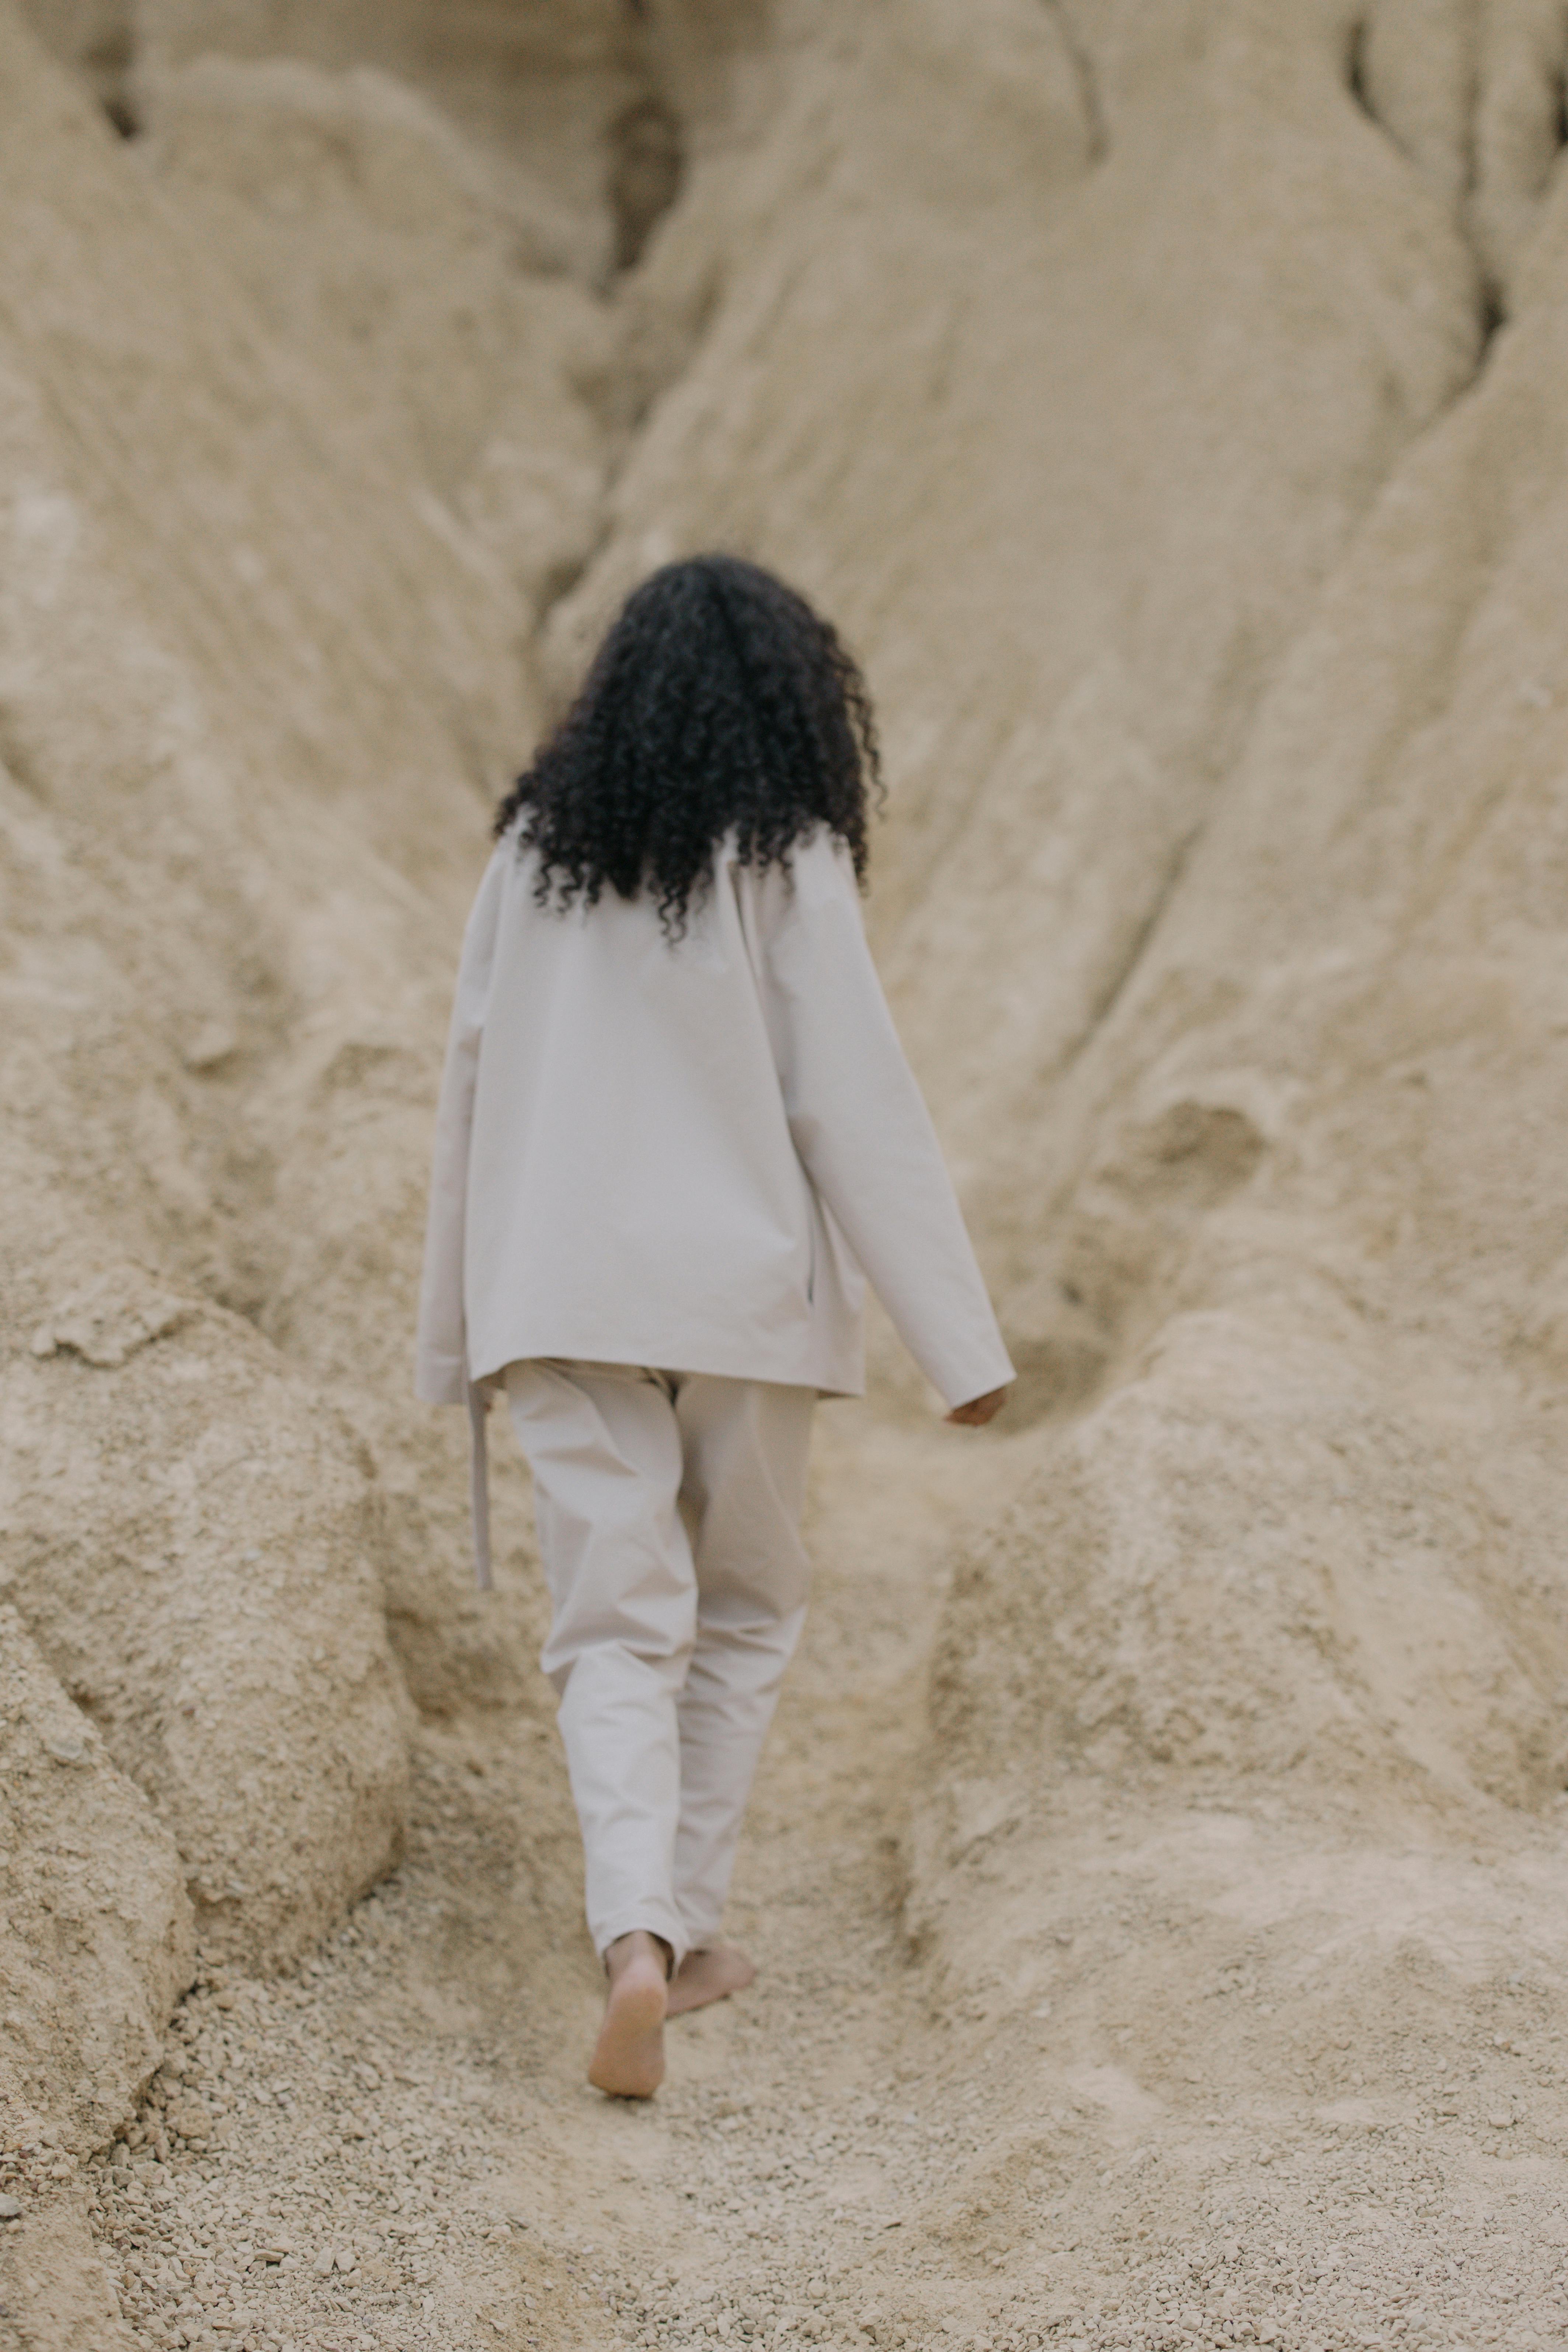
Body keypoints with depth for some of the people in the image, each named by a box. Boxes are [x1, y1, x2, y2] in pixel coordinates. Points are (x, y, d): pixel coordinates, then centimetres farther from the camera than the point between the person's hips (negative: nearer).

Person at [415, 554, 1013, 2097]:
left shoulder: (535, 847, 5)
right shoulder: (788, 859, -7)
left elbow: (473, 1087, 7)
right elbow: (854, 1101, -11)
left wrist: (458, 1328, 17)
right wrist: (960, 1342, -7)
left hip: (564, 1290, 2)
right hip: (741, 1289, -2)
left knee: (617, 1631, 1)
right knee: (742, 1614, 17)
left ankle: (636, 1943, -19)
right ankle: (684, 1928, 21)